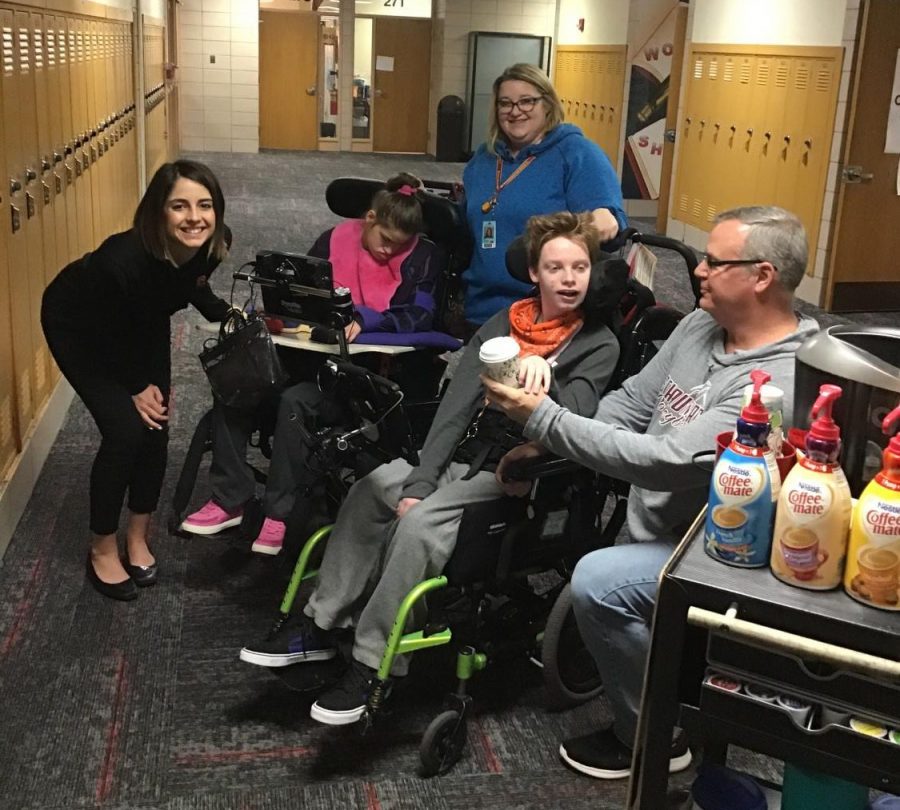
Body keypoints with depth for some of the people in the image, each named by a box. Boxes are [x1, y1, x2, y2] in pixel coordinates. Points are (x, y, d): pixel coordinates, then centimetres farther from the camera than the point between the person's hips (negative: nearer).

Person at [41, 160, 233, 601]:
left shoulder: (213, 244, -26)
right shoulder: (124, 259, -42)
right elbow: (107, 333, -23)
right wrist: (135, 389, -10)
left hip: (141, 323, 5)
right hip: (78, 326, -5)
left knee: (156, 427, -1)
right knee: (125, 429, -14)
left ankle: (138, 536, 20)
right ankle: (103, 549, 6)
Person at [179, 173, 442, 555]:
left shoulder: (421, 255, 1)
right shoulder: (334, 240, 10)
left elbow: (418, 315, -12)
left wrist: (364, 319, -26)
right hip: (316, 349, 5)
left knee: (294, 401, -32)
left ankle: (279, 513, -19)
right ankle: (229, 499, -7)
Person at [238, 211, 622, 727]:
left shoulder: (598, 344, -3)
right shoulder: (503, 325, 9)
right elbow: (456, 404, -1)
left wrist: (543, 375, -37)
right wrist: (418, 483, -11)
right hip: (464, 456, 5)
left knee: (420, 525, -28)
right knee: (374, 487, -19)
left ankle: (373, 668, -20)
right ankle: (318, 626, -9)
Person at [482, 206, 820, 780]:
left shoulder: (782, 382, -27)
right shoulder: (701, 326, 2)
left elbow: (668, 462, -32)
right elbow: (632, 401, 10)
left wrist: (545, 418, -29)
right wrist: (546, 445, -4)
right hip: (652, 523, 9)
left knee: (598, 582, -28)